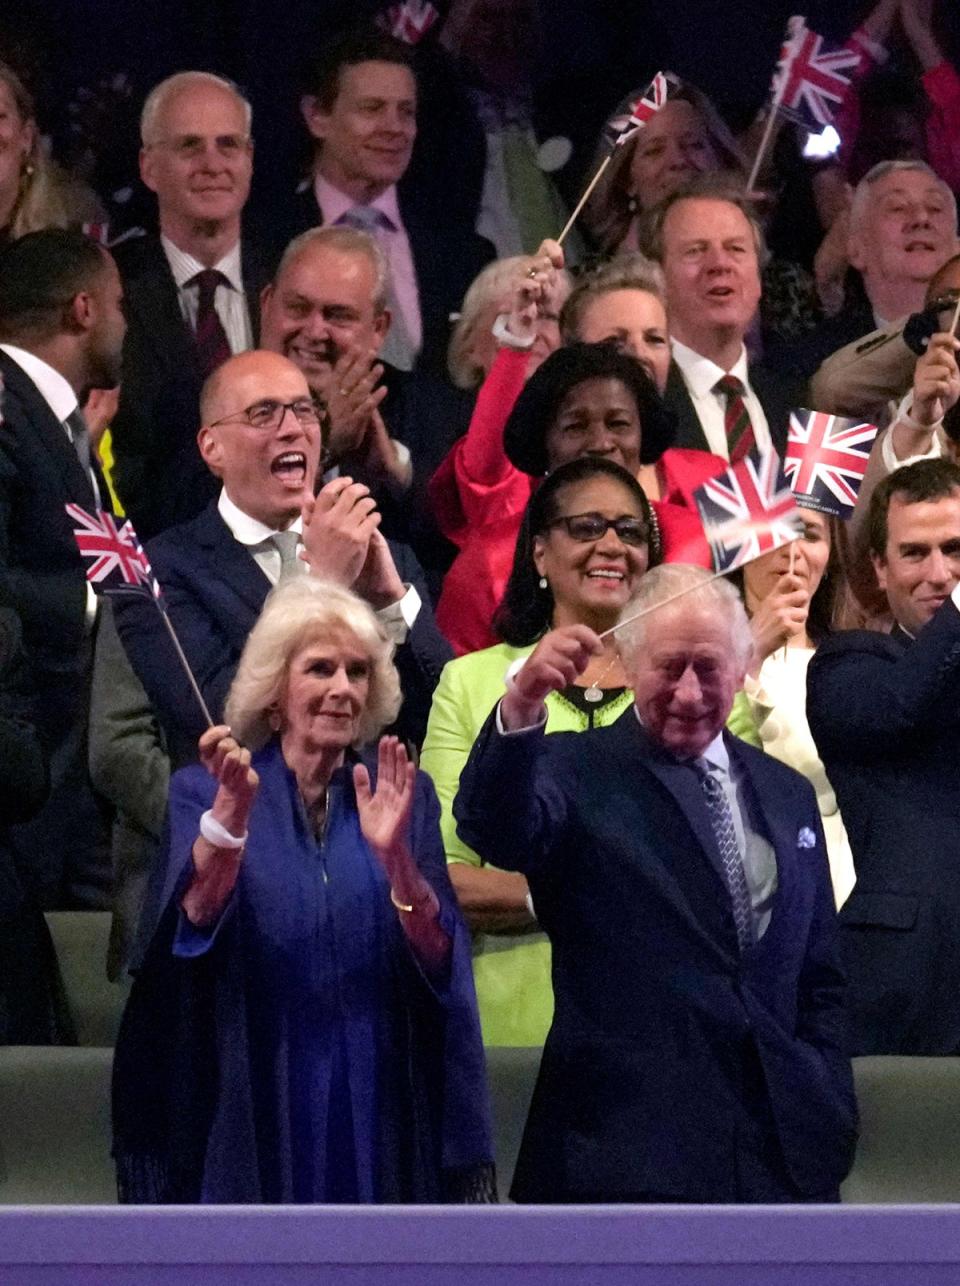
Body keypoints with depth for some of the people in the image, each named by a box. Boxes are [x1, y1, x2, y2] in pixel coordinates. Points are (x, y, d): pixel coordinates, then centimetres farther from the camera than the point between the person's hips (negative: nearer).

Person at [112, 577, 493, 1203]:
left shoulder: (401, 796, 6)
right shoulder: (206, 792, 1)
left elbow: (439, 959, -7)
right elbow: (196, 921, -17)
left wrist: (393, 854, -24)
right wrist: (230, 815, -34)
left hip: (375, 1117, 2)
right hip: (252, 1117, -2)